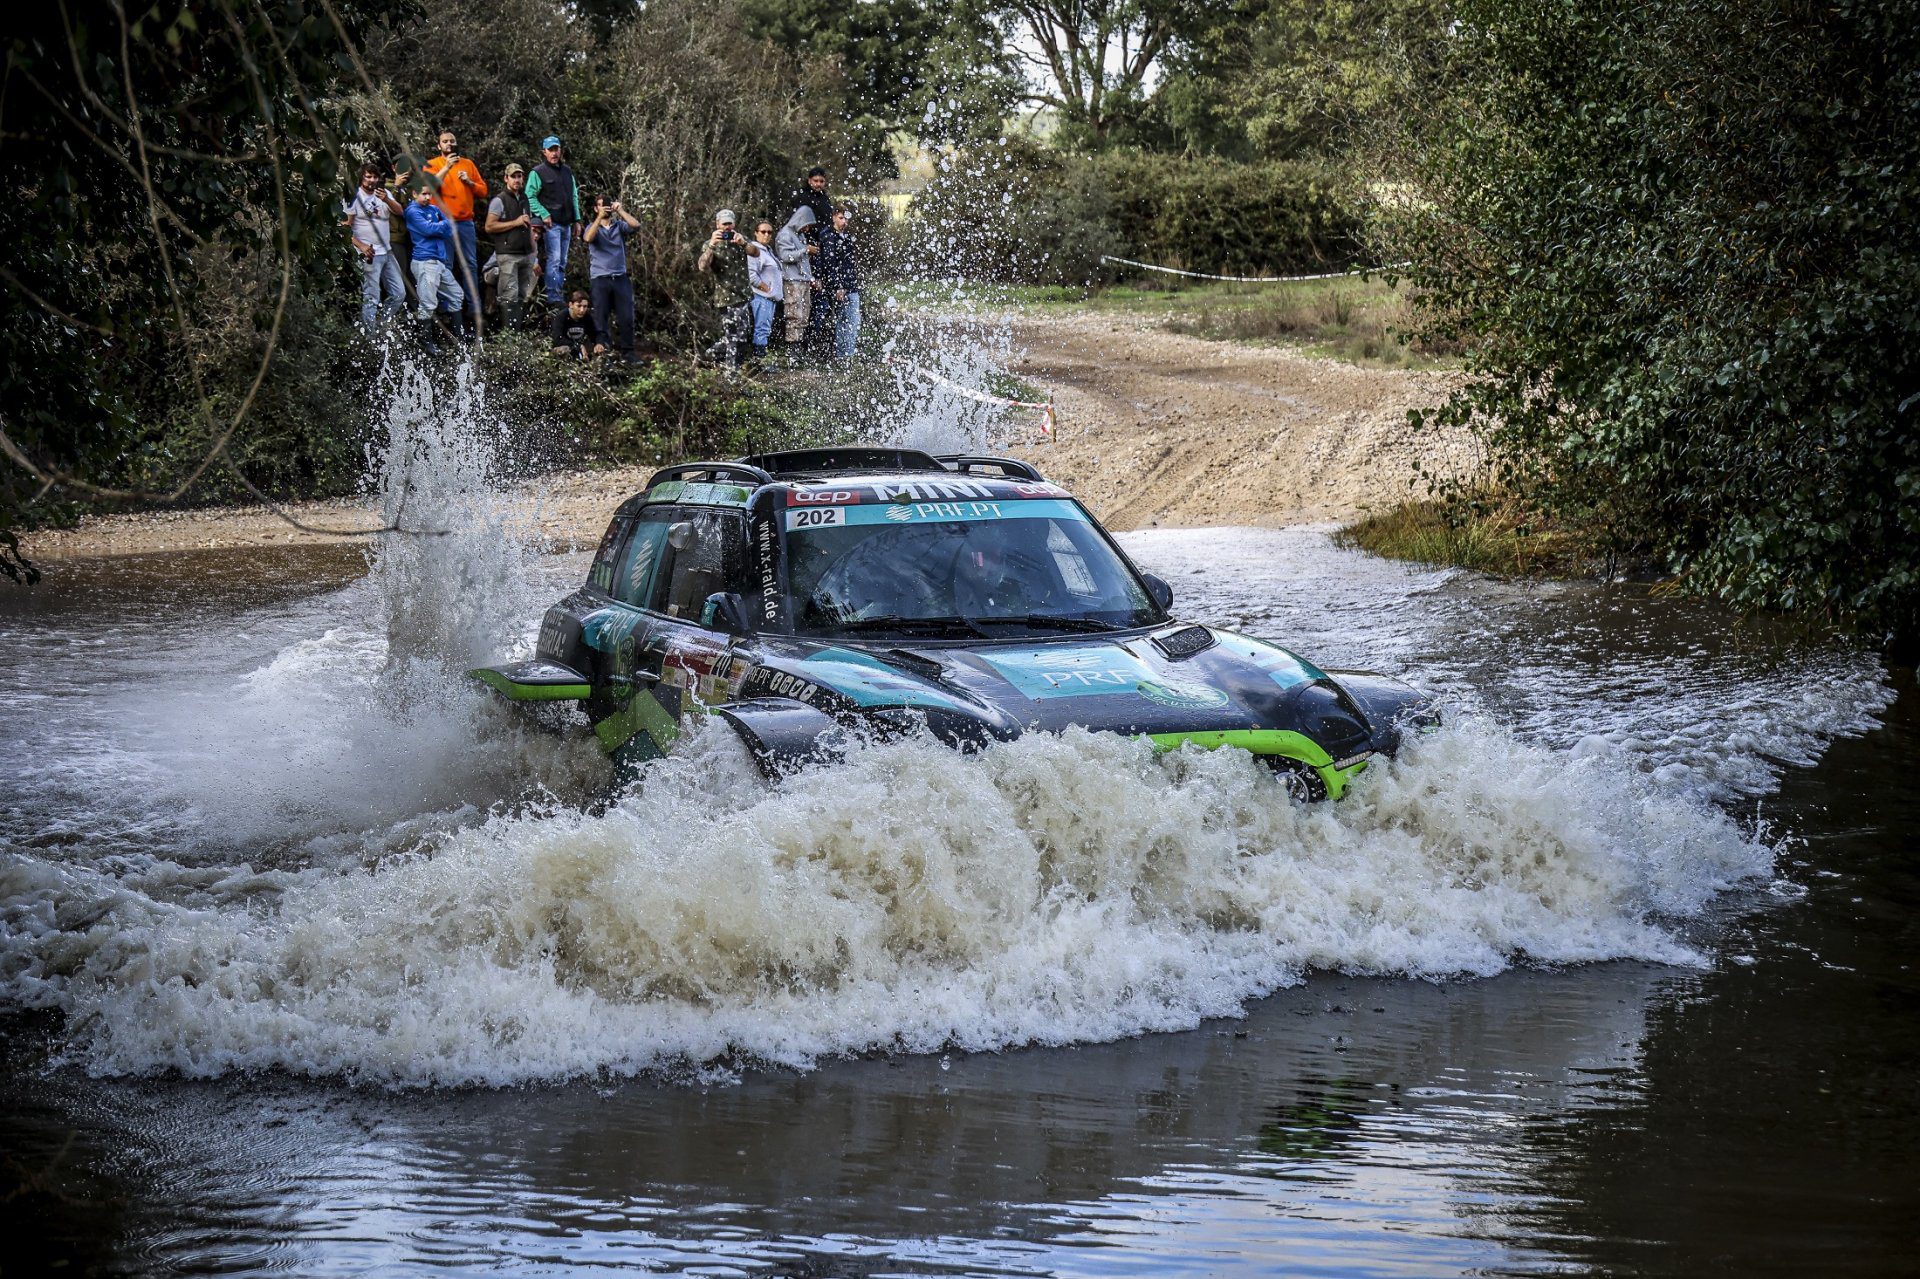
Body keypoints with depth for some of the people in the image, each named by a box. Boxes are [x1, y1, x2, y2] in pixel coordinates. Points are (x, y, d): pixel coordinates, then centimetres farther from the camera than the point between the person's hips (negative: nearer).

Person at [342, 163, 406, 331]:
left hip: (387, 252, 7)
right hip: (369, 254, -7)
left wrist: (387, 200, -23)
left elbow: (400, 211, -4)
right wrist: (361, 246, -19)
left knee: (399, 293, 10)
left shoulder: (384, 193, 10)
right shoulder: (354, 197, -6)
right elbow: (345, 227, -8)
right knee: (371, 298, -7)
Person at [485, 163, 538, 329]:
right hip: (508, 255, -7)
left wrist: (534, 255, 19)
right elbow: (489, 227, -11)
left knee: (523, 296, 4)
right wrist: (515, 223, -12)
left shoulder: (525, 200, 19)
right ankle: (512, 329, -12)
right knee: (510, 296, -11)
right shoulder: (499, 201, -3)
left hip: (526, 254, 7)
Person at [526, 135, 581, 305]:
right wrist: (544, 215, -17)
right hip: (551, 223, -7)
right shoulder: (538, 172, -3)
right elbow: (530, 197, -7)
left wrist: (577, 220, 15)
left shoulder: (567, 171, 17)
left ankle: (557, 295, 12)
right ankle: (553, 298, -14)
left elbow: (574, 197, 21)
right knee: (554, 260, -13)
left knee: (562, 262, 8)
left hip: (566, 224, 7)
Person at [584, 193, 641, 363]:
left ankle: (627, 352, 3)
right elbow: (588, 238, -14)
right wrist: (600, 217, -22)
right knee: (602, 318, -2)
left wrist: (620, 210, -9)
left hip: (620, 278, 2)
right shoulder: (593, 227, 9)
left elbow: (636, 225, -6)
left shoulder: (619, 225, 12)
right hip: (600, 279, -2)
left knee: (627, 317, -3)